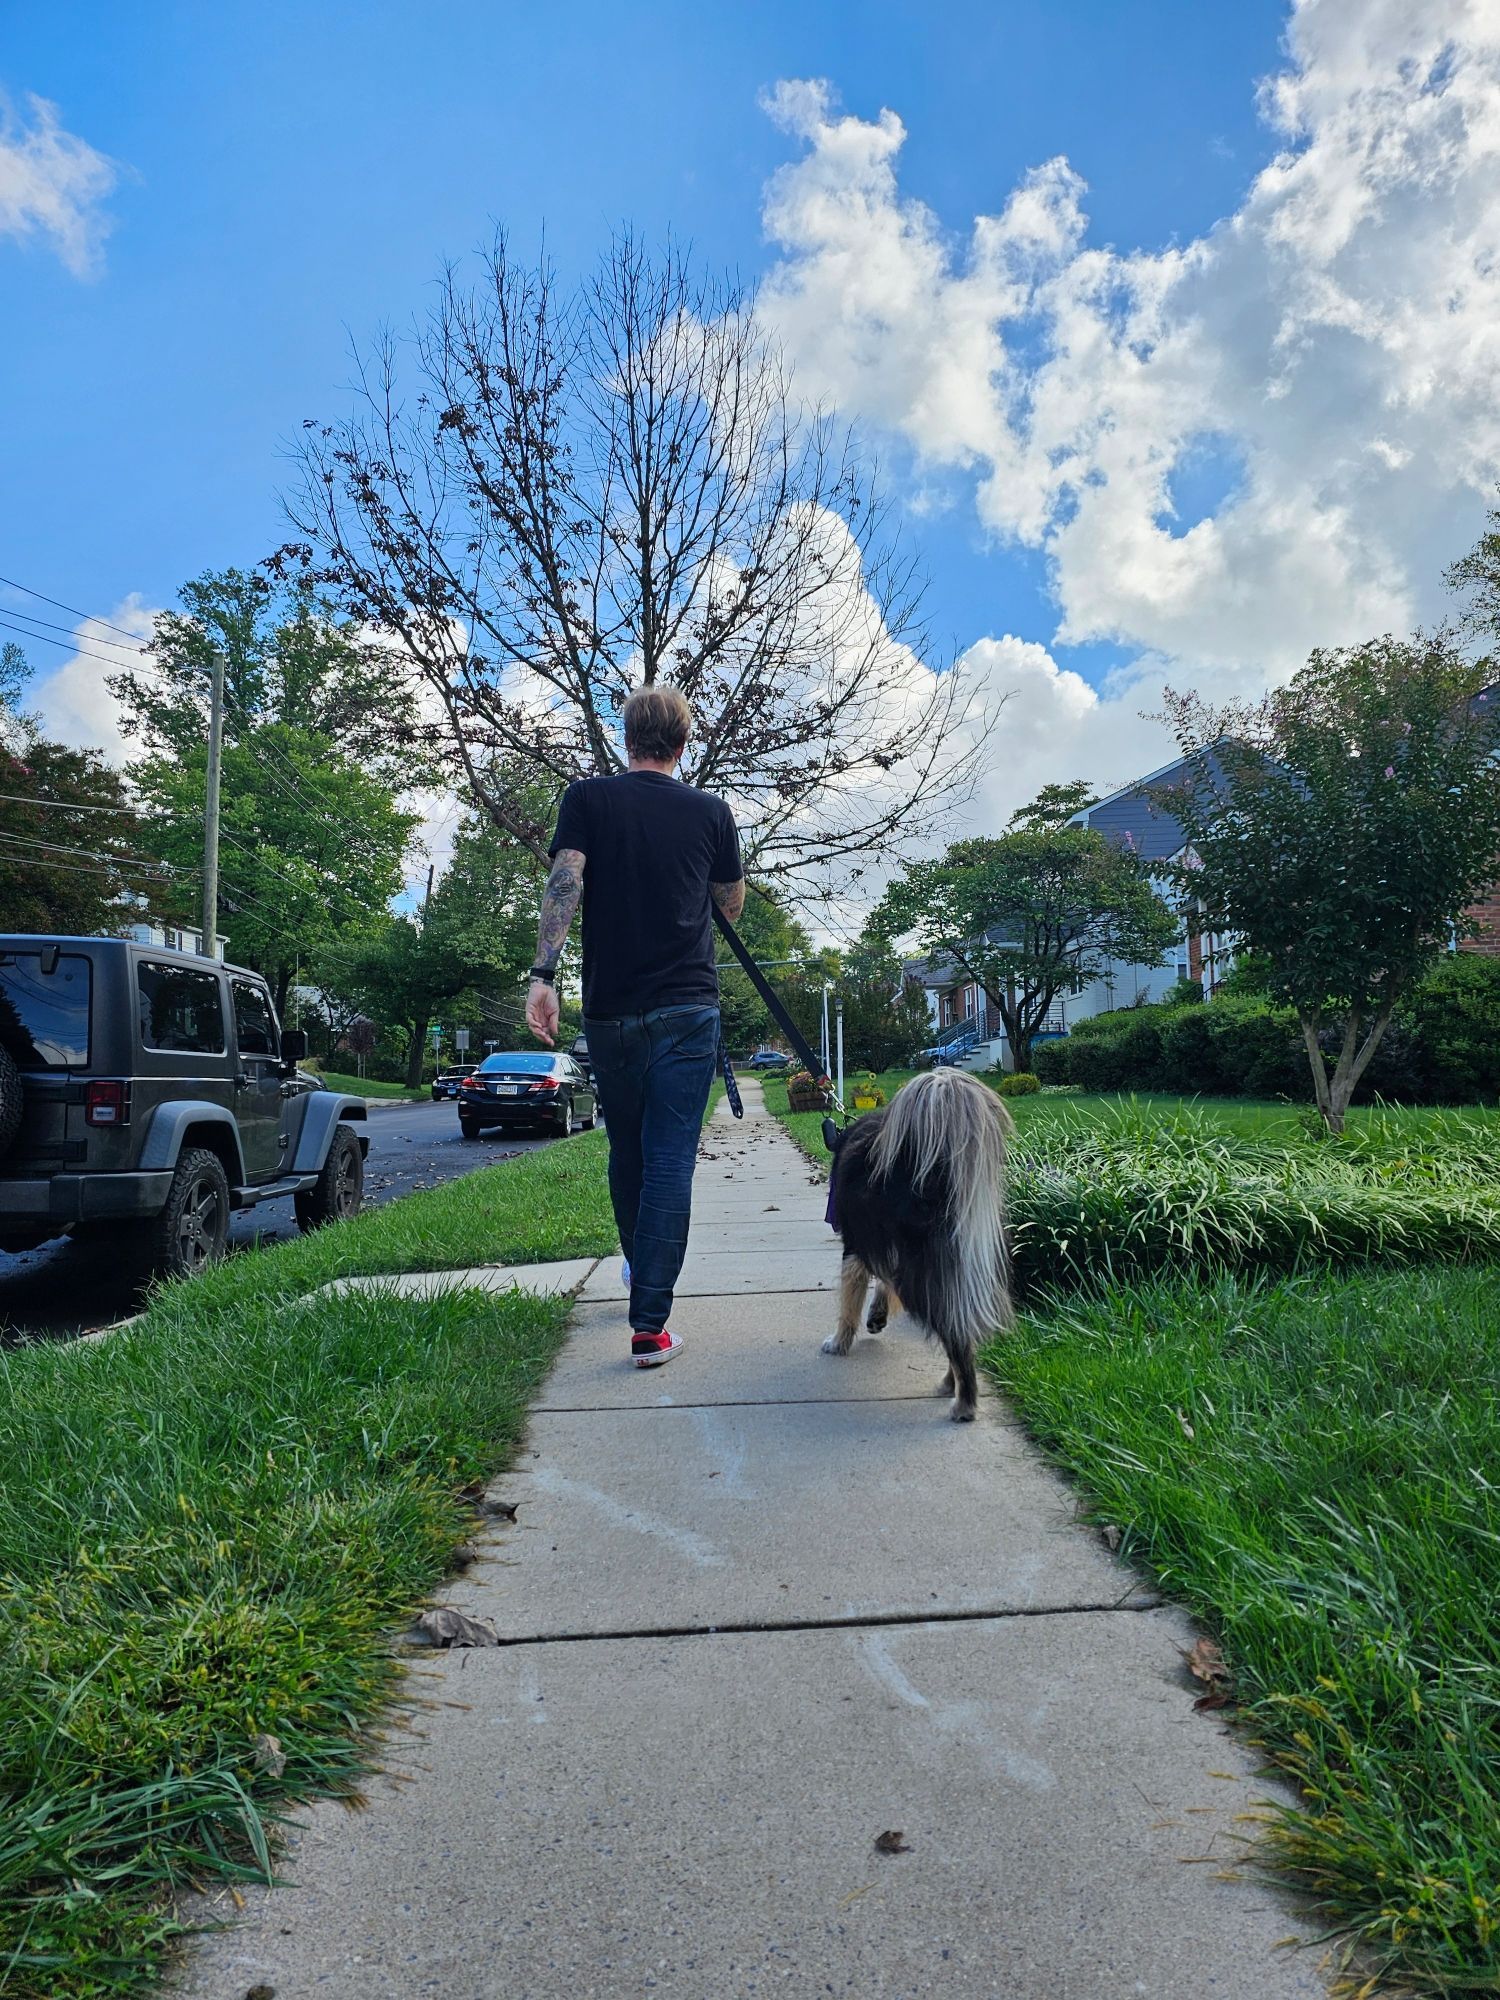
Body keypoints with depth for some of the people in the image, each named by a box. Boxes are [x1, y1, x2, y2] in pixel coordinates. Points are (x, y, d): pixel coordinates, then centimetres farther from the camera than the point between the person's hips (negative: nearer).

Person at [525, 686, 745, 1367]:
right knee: (670, 1161, -2)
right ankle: (650, 1323, -7)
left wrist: (543, 974, -18)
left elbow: (563, 883, -12)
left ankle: (639, 1266, 41)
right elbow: (732, 906, 17)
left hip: (609, 1010, 1)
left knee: (626, 1151, 19)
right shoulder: (710, 811, 6)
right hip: (686, 1010, -1)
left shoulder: (587, 799, 3)